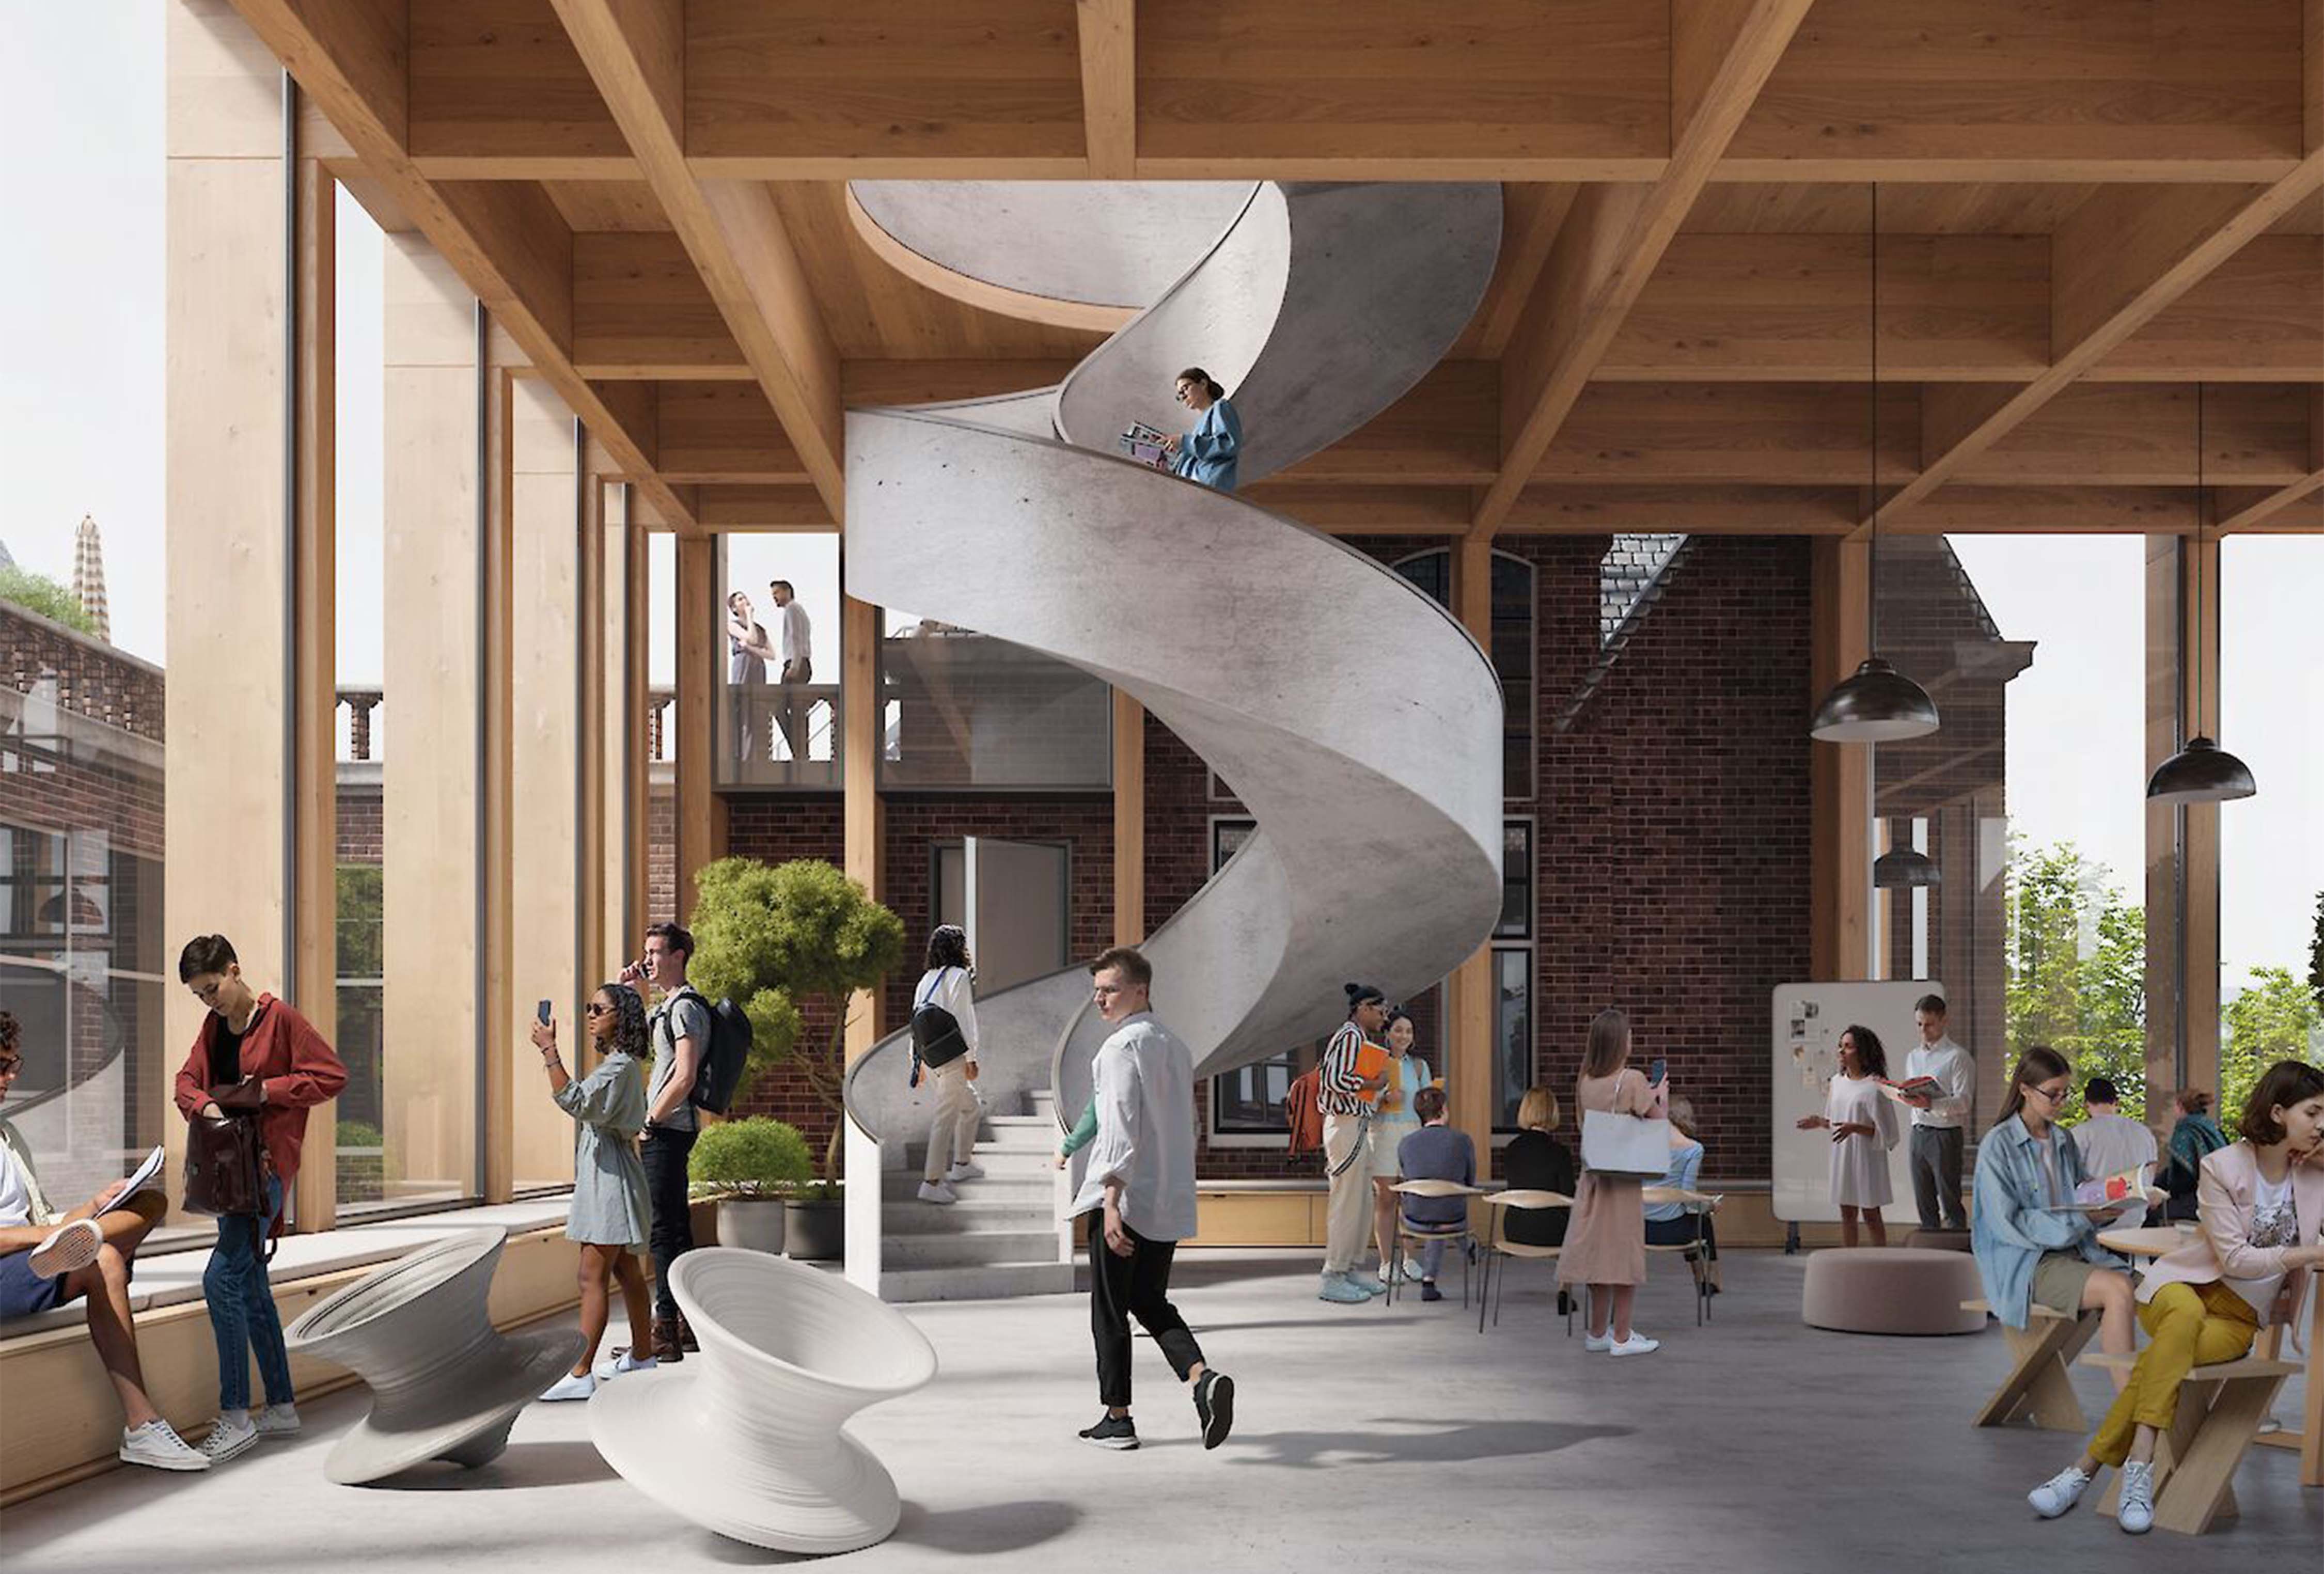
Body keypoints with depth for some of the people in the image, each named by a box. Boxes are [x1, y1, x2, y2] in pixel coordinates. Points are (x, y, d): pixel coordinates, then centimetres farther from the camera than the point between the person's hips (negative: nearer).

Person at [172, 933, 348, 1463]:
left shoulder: (281, 1018, -9)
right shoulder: (213, 1026, 14)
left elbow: (332, 1077, -9)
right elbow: (187, 1080, 14)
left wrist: (268, 1090, -15)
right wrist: (206, 1104, -7)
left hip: (267, 1164, -9)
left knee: (222, 1278, -16)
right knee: (251, 1286, 12)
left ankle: (236, 1416, -13)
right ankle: (282, 1407, 21)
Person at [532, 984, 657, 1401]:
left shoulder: (621, 1066, -15)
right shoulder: (618, 1064, 17)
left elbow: (575, 1101, -28)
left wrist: (549, 1050, -28)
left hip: (611, 1174, -11)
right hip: (603, 1174, 11)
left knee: (593, 1276, -14)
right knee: (625, 1270, 18)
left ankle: (580, 1374, -17)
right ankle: (642, 1355, 27)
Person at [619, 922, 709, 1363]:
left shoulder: (685, 1007, -13)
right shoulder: (668, 1007, 18)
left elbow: (684, 1078, -21)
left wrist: (649, 1121, -14)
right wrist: (627, 991, 17)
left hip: (668, 1129, -10)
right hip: (669, 1129, 10)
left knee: (663, 1227, -10)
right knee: (674, 1226, 13)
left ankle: (666, 1332, -10)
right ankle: (687, 1325, 18)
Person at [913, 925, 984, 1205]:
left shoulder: (927, 979, 12)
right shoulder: (959, 977, -9)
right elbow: (963, 1019, -13)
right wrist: (971, 1059, -11)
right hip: (952, 1056, -8)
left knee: (970, 1107, 24)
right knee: (946, 1117, -7)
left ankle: (962, 1163, 33)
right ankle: (932, 1182, -9)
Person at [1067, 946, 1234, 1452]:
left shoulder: (1122, 1046, -12)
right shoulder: (1177, 1046, 14)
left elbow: (1121, 1126, -21)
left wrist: (1112, 1202, -25)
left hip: (1125, 1198, -7)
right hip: (1172, 1202, 7)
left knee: (1109, 1310, 6)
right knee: (1151, 1302, 17)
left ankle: (1117, 1418, 10)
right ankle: (1202, 1377, -6)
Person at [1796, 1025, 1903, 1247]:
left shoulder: (1875, 1087, -13)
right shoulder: (1837, 1082, 9)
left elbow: (1884, 1132, -15)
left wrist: (1855, 1128, -25)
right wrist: (1819, 1122, 2)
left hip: (1867, 1159, -6)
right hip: (1842, 1156, 6)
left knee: (1871, 1215, 1)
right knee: (1847, 1214, 11)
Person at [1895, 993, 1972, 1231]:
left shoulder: (1957, 1057, -5)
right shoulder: (1913, 1057, 17)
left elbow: (1963, 1102, -14)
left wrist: (1931, 1104, -28)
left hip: (1944, 1135, -7)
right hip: (1918, 1134, 7)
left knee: (1950, 1205, -5)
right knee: (1924, 1206, 10)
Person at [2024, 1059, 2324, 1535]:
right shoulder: (2222, 1167, -8)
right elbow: (2234, 1258, -12)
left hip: (2243, 1317, 2)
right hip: (2185, 1286, -2)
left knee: (2158, 1360, -32)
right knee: (2186, 1313, -41)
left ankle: (2085, 1469, -32)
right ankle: (2141, 1462, -41)